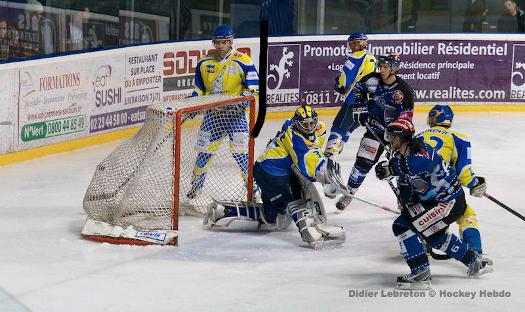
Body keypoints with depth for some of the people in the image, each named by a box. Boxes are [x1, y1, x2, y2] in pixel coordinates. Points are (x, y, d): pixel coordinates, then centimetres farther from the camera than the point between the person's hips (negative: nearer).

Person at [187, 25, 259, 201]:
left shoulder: (242, 61, -9)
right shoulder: (204, 62, 6)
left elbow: (254, 88, -7)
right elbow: (199, 88, 18)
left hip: (235, 113, -4)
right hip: (213, 113, 4)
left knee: (240, 151, -12)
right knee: (204, 149, 6)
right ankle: (196, 184, 24)